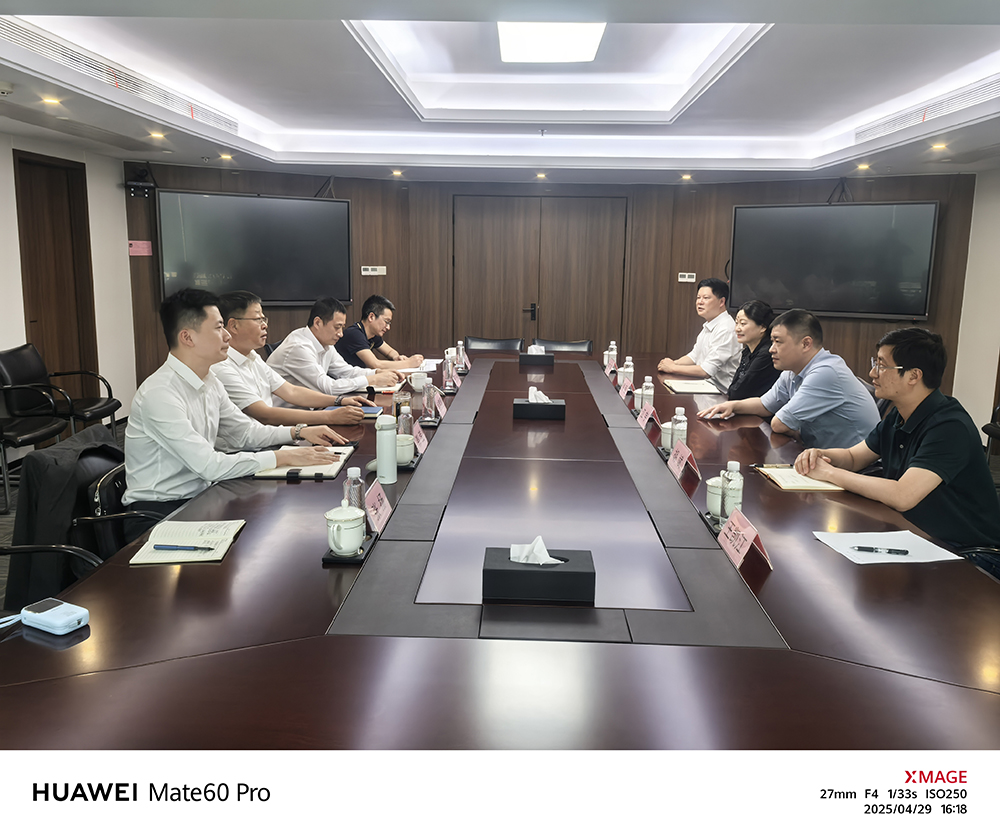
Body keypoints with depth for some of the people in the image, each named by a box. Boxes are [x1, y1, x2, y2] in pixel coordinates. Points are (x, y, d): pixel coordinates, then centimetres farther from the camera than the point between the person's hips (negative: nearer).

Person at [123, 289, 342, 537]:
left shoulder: (209, 382, 7)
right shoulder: (159, 394, -22)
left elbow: (244, 431, 18)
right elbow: (209, 465, -27)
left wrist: (299, 432, 4)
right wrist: (283, 457, -24)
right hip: (157, 513, -8)